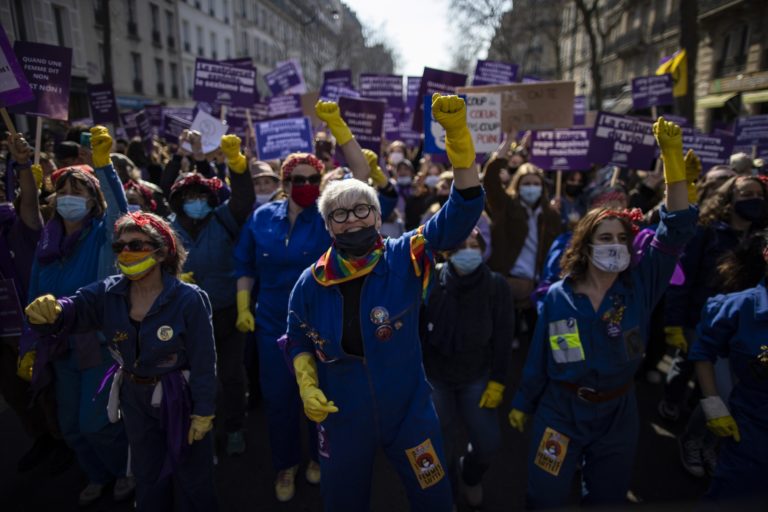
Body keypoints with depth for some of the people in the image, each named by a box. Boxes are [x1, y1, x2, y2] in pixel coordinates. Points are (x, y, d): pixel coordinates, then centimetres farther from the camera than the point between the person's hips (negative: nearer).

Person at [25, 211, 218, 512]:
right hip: (135, 398, 5)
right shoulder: (109, 293, -7)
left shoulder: (189, 299, -24)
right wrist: (50, 311, -47)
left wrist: (203, 411, -15)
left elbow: (203, 361, -20)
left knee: (193, 478, 17)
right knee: (148, 477, 27)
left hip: (180, 398, -5)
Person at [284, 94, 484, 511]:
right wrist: (307, 387, -9)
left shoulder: (406, 258, -16)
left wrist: (457, 135, -39)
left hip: (410, 411, -1)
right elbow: (298, 342, 7)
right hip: (341, 418, 1)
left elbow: (458, 216, -29)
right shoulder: (311, 283, -9)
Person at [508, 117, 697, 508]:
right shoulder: (558, 296, -10)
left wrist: (672, 156, -26)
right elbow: (538, 358, -1)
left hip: (617, 415, 2)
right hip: (561, 411, -1)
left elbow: (676, 229, -19)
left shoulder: (640, 287, -9)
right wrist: (522, 403, 7)